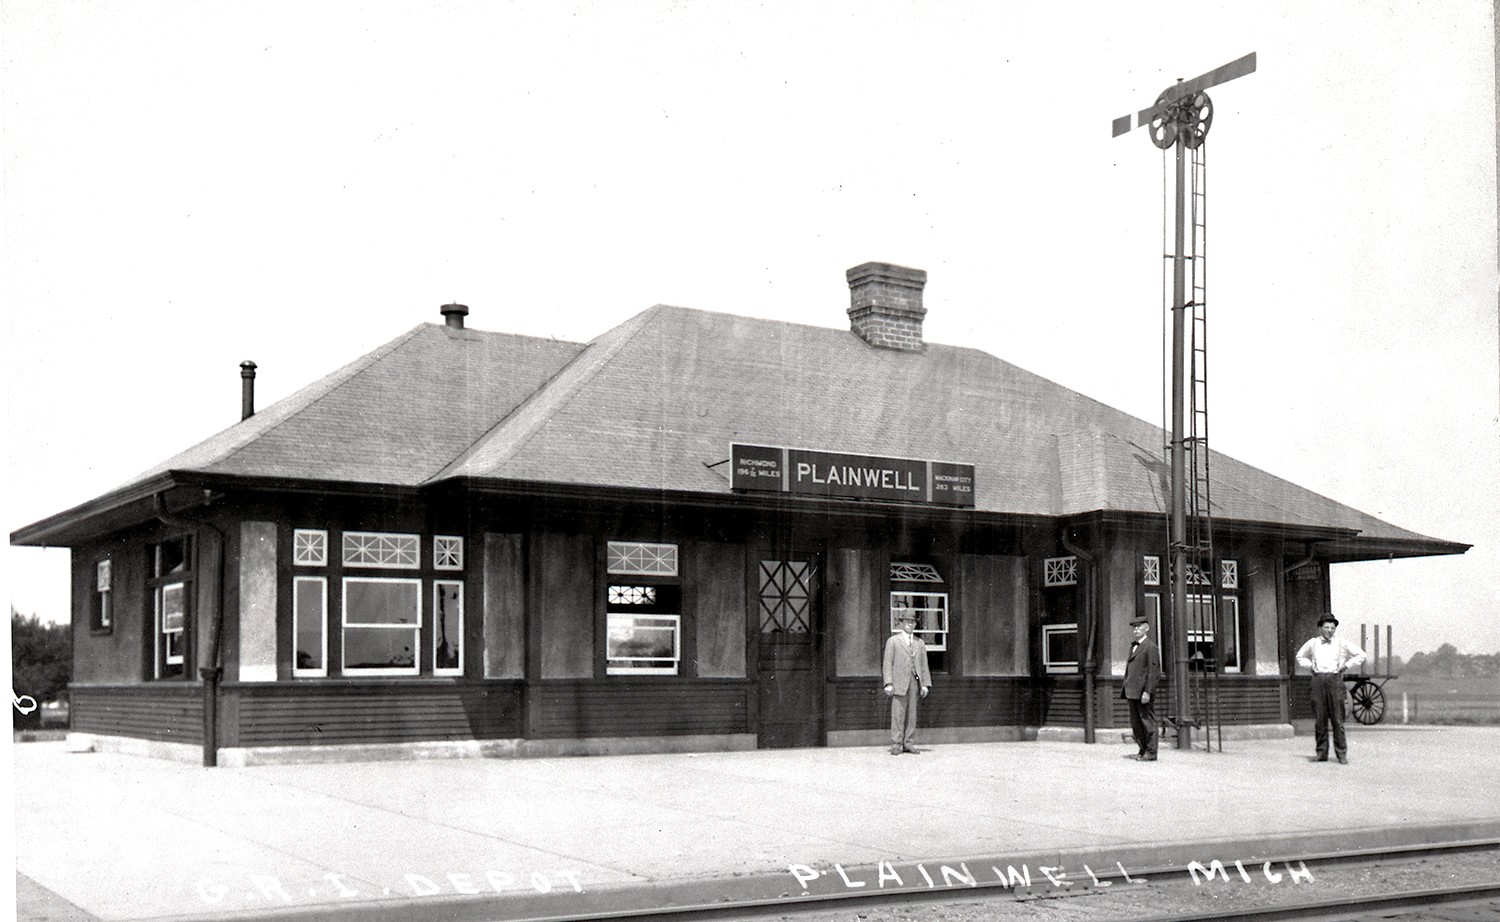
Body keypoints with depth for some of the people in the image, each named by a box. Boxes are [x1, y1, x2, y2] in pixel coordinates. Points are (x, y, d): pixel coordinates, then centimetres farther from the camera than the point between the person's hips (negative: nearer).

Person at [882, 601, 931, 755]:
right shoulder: (893, 641, 6)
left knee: (912, 714, 4)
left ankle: (909, 744, 9)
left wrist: (925, 684, 4)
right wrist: (888, 683, -10)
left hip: (914, 683, 4)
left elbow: (924, 665, 14)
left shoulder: (919, 643, 17)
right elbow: (887, 664, 0)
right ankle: (896, 744, -3)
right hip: (899, 683, -3)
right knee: (898, 714, -6)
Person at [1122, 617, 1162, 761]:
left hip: (1143, 692, -9)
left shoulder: (1151, 647, -8)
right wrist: (1126, 688, 17)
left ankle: (1150, 753, 0)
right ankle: (1143, 750, 18)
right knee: (1136, 722, 11)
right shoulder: (1133, 646, 19)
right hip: (1133, 692, 9)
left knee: (1148, 721, -4)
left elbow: (1154, 672, -13)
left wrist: (1147, 691, -19)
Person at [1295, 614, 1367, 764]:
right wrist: (1310, 666, 12)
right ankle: (1322, 753, 6)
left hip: (1335, 679, -2)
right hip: (1318, 679, 2)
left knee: (1337, 718, -6)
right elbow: (1300, 656, 30)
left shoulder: (1341, 643, 8)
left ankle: (1342, 754, -3)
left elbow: (1361, 655, 12)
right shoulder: (1313, 643, 13)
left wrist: (1345, 666, 3)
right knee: (1320, 718, 0)